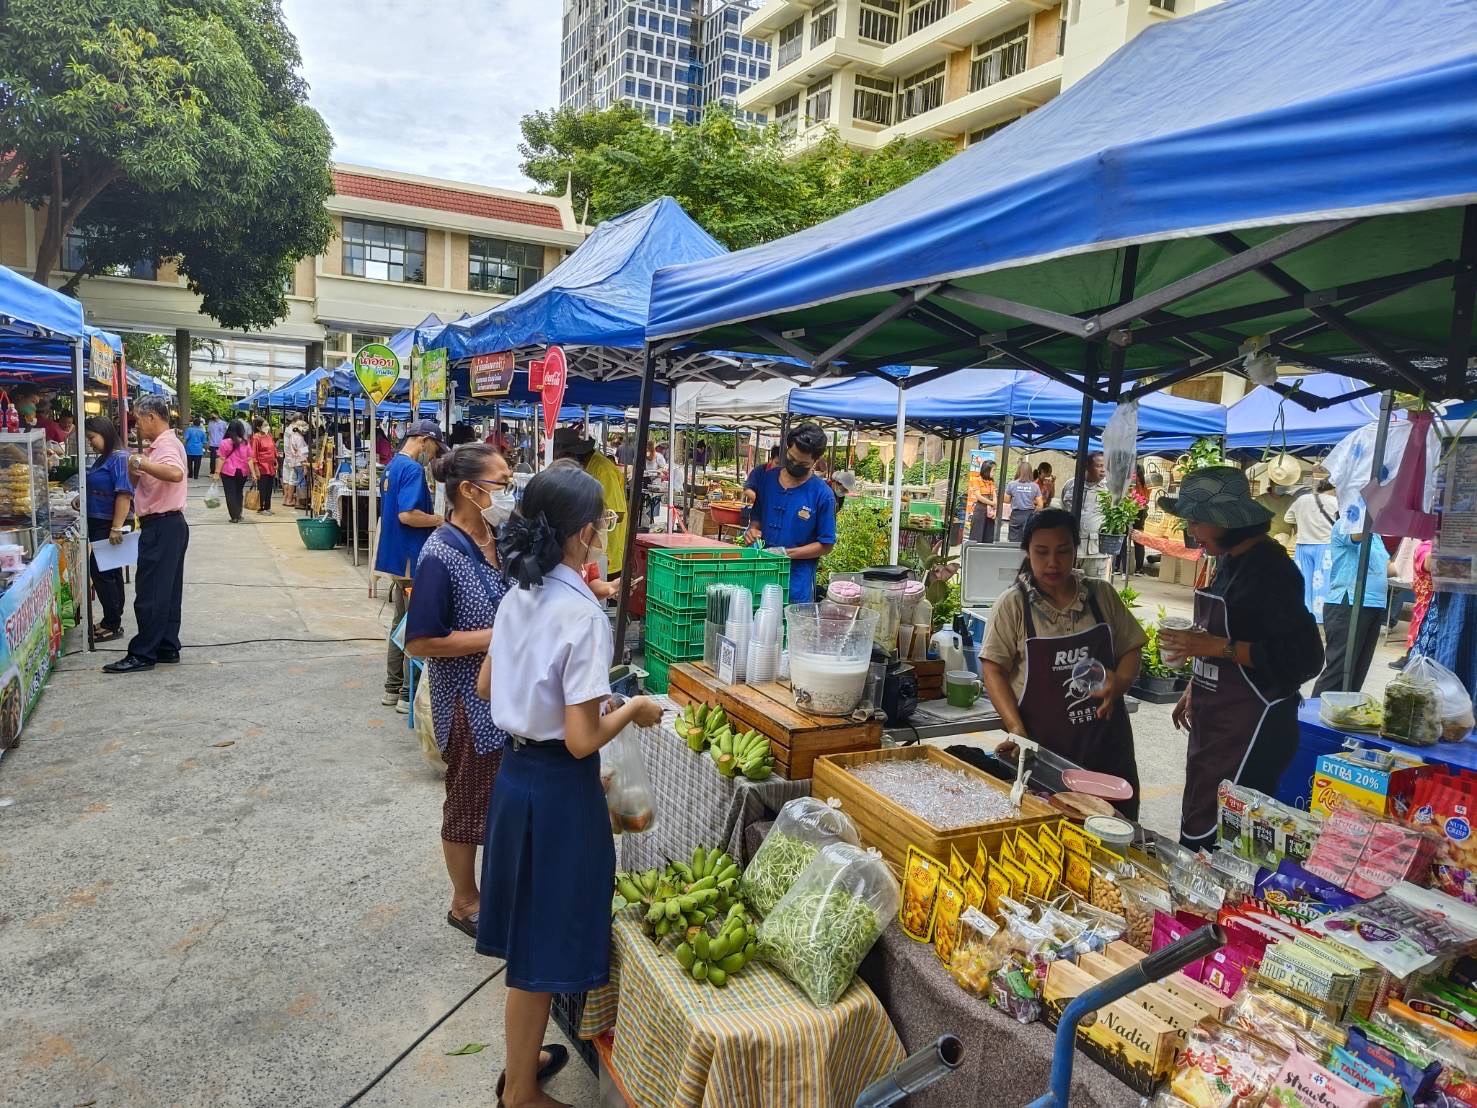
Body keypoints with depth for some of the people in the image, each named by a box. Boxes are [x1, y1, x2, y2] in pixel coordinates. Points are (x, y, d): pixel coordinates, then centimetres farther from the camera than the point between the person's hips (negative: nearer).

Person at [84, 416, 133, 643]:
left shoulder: (119, 458, -17)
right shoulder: (102, 458, 12)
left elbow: (124, 494, -23)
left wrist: (116, 527, -26)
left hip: (109, 526, -10)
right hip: (99, 524, 10)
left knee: (102, 572, -6)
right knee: (110, 572, 14)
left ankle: (112, 624, 2)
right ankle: (112, 621, 23)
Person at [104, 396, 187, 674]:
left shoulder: (166, 445, -16)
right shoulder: (159, 445, 17)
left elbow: (175, 474, -38)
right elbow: (139, 484, 18)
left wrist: (143, 462, -32)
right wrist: (134, 468, -1)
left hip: (162, 526, -11)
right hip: (167, 526, 11)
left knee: (150, 594, -6)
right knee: (166, 592, 13)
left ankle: (142, 654, 0)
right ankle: (167, 648, 20)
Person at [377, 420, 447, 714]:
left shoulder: (392, 466, 14)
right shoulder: (412, 469, -18)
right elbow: (407, 514, -27)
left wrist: (429, 514, 15)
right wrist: (440, 520, -14)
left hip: (397, 556, 10)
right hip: (411, 558, -10)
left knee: (400, 623, 17)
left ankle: (393, 688, 24)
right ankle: (409, 694, 5)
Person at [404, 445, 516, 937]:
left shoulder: (501, 541, 1)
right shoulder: (441, 555, -20)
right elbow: (419, 642, -21)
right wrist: (497, 637, -22)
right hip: (470, 699, -7)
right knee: (470, 801, 11)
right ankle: (465, 902, 31)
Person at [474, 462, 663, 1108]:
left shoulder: (519, 594, 1)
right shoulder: (582, 614, -23)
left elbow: (487, 684, 13)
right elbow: (582, 740, -24)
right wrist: (632, 710, -7)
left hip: (516, 772, 8)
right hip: (558, 787, -8)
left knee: (528, 930, 23)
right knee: (544, 942, 10)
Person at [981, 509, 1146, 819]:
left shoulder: (1102, 594, 7)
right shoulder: (1013, 604, -3)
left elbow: (1130, 650, 13)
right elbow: (994, 670, -6)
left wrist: (1118, 684, -8)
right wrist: (1016, 729, -17)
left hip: (1105, 738, 3)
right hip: (1041, 743, -3)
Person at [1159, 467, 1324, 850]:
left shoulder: (1270, 570, -17)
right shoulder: (1229, 561, 9)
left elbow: (1303, 657, -23)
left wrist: (1214, 646, -25)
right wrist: (1195, 690, 21)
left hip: (1251, 729, -9)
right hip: (1216, 720, 9)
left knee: (1216, 837, -8)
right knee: (1197, 826, 14)